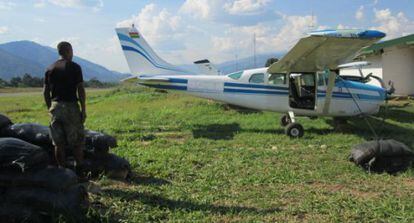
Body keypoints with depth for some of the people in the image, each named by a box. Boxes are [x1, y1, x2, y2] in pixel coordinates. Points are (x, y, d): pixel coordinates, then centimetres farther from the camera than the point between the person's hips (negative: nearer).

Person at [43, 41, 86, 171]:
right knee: (77, 141, 5)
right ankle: (80, 169, 9)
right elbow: (80, 90, -10)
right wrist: (83, 109, -6)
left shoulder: (50, 69, 9)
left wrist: (50, 108, 18)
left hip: (55, 107, 5)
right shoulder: (74, 67, -5)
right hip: (71, 107, -5)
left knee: (58, 143, 9)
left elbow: (45, 92, 9)